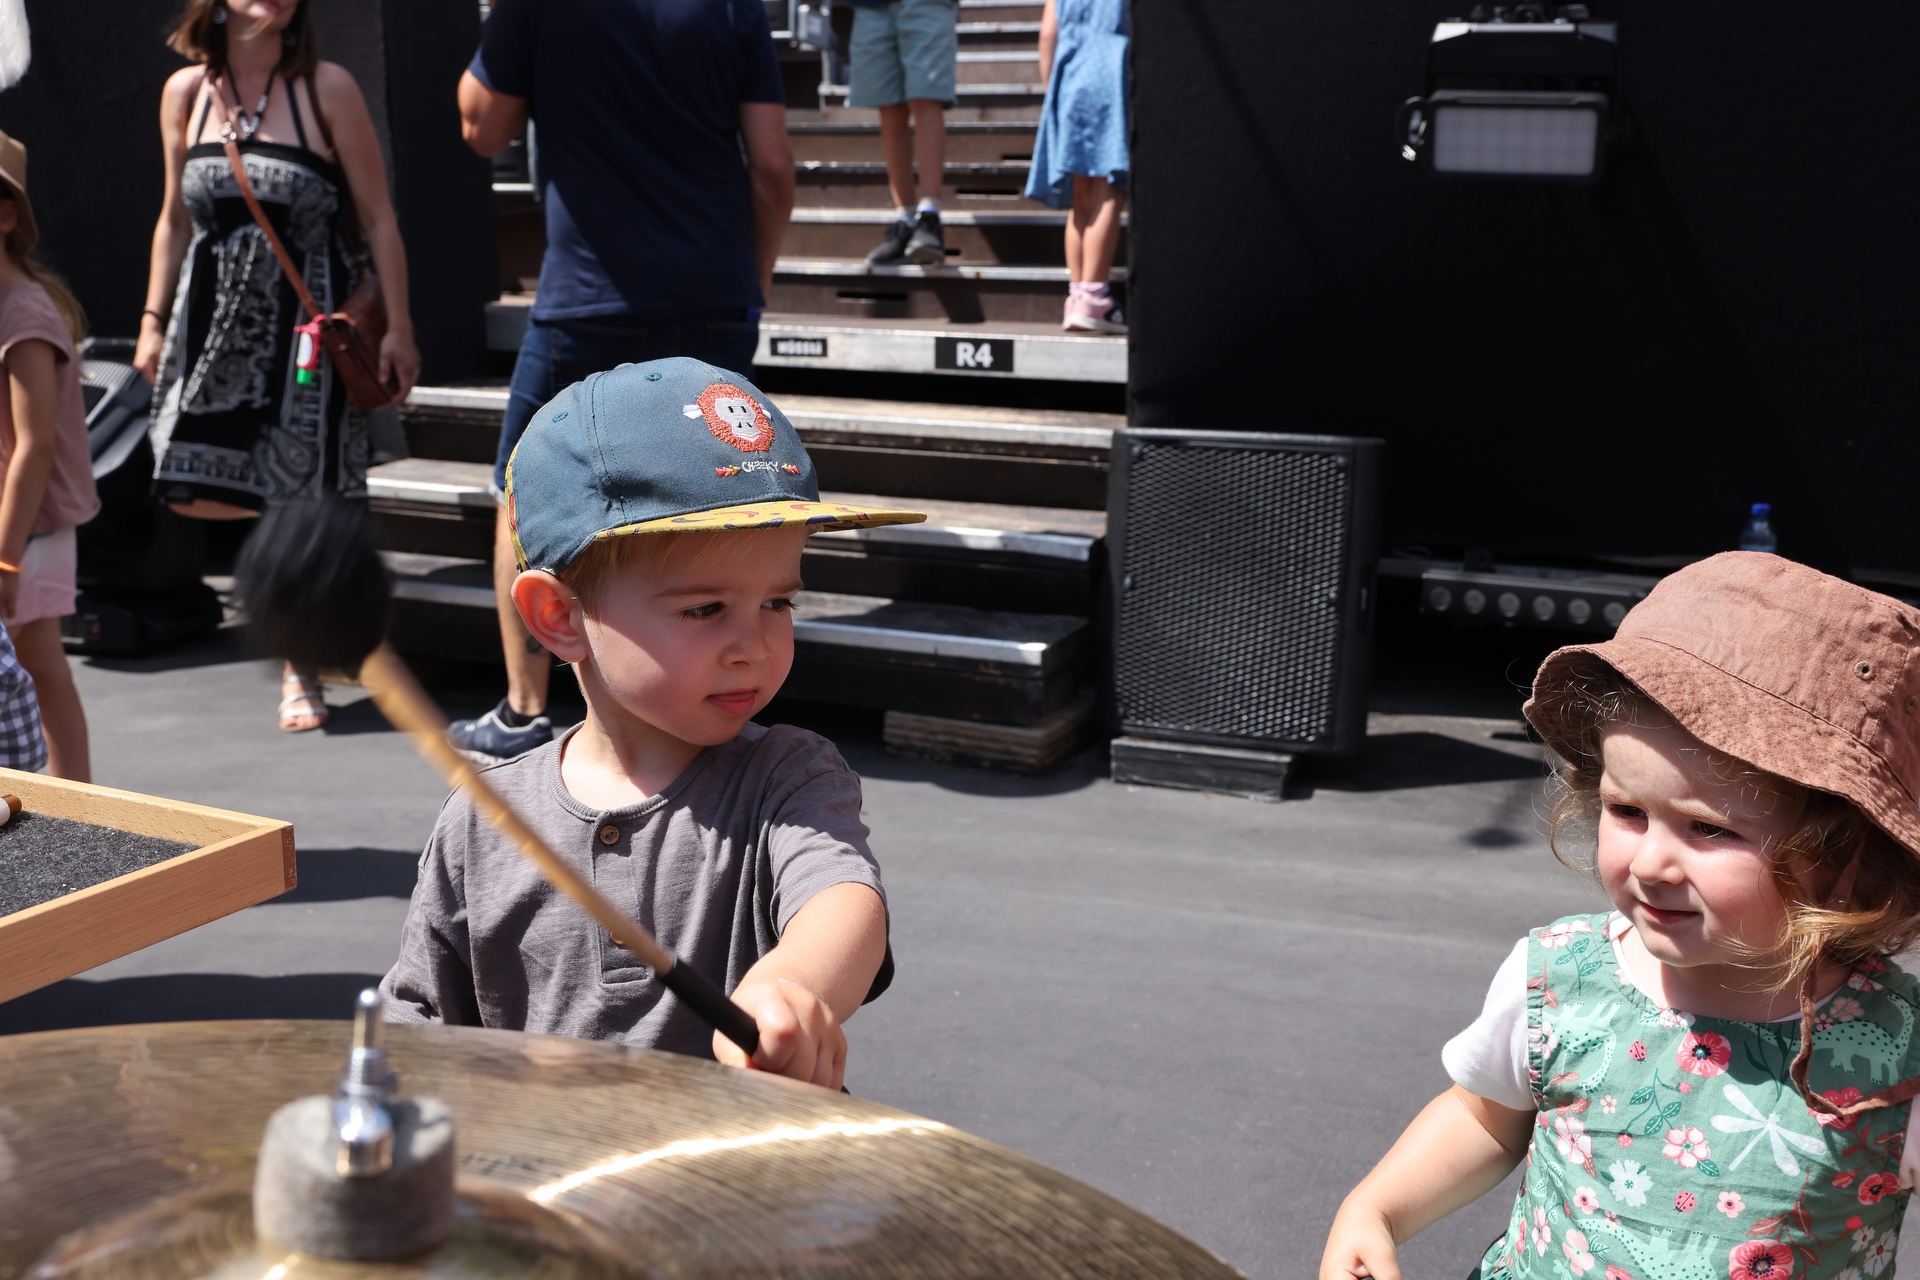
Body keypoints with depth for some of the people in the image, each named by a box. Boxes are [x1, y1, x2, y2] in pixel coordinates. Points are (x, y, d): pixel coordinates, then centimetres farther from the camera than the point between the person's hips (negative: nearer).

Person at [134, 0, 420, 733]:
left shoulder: (326, 89, -7)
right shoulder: (186, 91, 5)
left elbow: (377, 217, -5)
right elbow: (176, 219, 13)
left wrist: (397, 328, -9)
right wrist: (154, 321, 11)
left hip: (311, 316, -4)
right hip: (217, 312, 4)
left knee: (303, 500, -2)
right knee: (194, 493, 0)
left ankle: (302, 670, 15)